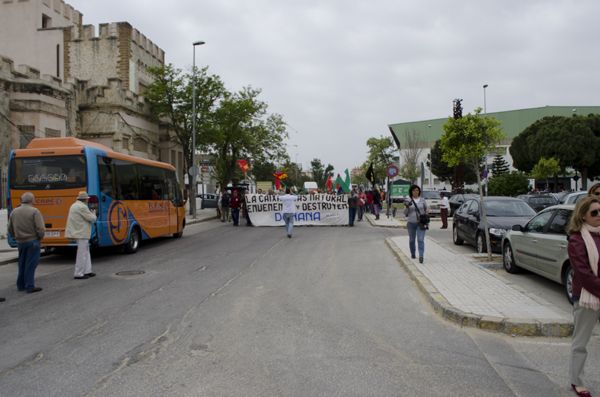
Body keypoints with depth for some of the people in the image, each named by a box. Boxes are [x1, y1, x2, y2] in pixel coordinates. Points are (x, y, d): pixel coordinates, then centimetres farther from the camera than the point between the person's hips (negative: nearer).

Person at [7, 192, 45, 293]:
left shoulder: (14, 212, 5)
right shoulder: (34, 211, -14)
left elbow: (10, 230, 13)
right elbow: (40, 229, -19)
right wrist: (41, 237, 0)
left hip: (20, 242, 6)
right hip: (33, 241, -6)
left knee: (22, 264, 18)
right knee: (31, 265, 0)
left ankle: (21, 285, 27)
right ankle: (29, 287, 4)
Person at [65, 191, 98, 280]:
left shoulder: (74, 205, 16)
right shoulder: (82, 207, -17)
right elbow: (92, 218, -16)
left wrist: (90, 213, 17)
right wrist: (93, 214, 5)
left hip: (77, 232, 11)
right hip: (81, 233, -11)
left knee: (86, 252, 17)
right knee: (82, 254, -5)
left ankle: (87, 271, 23)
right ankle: (79, 274, -1)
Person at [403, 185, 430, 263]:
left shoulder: (422, 200, 8)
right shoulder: (408, 201, 4)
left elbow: (426, 208, 18)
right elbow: (405, 213, 2)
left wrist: (427, 210, -5)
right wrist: (407, 206, -17)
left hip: (421, 222, 0)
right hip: (411, 222, 0)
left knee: (421, 240, -10)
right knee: (412, 239, 11)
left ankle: (421, 256, -14)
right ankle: (413, 253, 31)